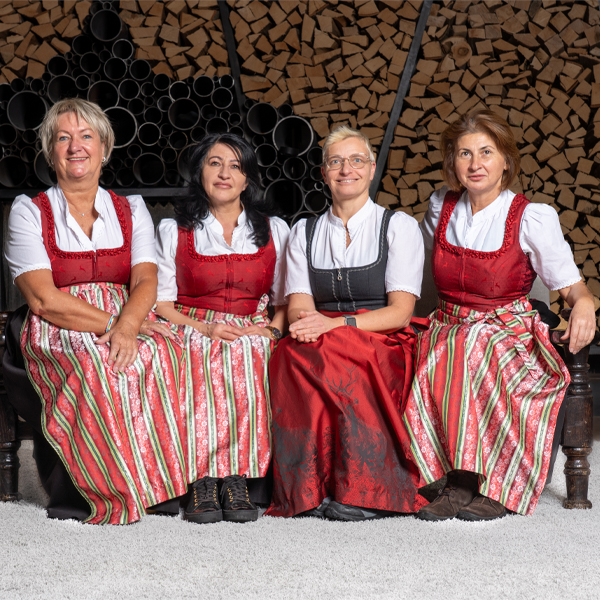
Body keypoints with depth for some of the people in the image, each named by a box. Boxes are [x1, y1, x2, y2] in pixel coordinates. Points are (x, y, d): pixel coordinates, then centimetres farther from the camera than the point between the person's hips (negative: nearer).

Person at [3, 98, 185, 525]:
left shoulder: (131, 210, 14)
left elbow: (145, 281, -1)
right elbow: (44, 299, -7)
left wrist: (127, 327, -23)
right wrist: (109, 324, -17)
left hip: (127, 324, 3)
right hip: (55, 333, -2)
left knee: (164, 351, -31)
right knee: (93, 366, -37)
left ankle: (160, 481, -22)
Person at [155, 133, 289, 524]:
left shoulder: (274, 230, 14)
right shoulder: (174, 231, 11)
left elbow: (287, 299, 12)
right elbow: (161, 304, 4)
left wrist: (271, 329, -10)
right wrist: (204, 328, -13)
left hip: (253, 334, 1)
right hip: (193, 332, 0)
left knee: (248, 354, -36)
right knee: (205, 357, -36)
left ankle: (237, 477, -35)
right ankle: (202, 480, -36)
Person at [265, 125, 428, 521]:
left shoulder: (399, 226, 7)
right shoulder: (304, 232, 17)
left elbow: (401, 311, -5)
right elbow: (299, 307, 5)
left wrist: (337, 324, -20)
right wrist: (305, 324, -21)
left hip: (385, 350, -3)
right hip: (320, 348, 3)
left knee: (317, 352, -34)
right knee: (293, 350, -33)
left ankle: (365, 490, -29)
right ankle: (310, 490, -28)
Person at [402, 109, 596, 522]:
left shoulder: (532, 218, -5)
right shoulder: (441, 208, 7)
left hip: (509, 334, -3)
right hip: (448, 329, 3)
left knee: (475, 351, -37)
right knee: (435, 362, -32)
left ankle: (497, 488, -28)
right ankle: (457, 481, -27)